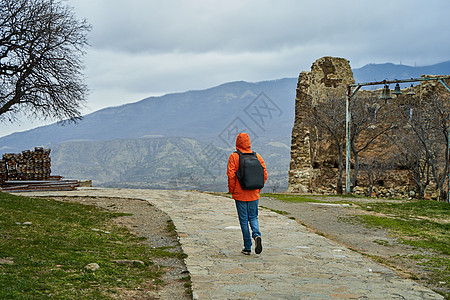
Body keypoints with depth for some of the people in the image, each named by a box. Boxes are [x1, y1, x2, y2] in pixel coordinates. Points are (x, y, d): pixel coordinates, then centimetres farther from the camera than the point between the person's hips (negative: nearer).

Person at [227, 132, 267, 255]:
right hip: (254, 194, 3)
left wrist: (231, 190, -1)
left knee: (243, 220, 5)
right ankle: (257, 235, -12)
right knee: (253, 217, 16)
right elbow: (264, 174, 2)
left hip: (240, 194, -3)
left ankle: (247, 247, 8)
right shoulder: (257, 156, 2)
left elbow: (231, 175, -14)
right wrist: (258, 188, 13)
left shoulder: (234, 157, -8)